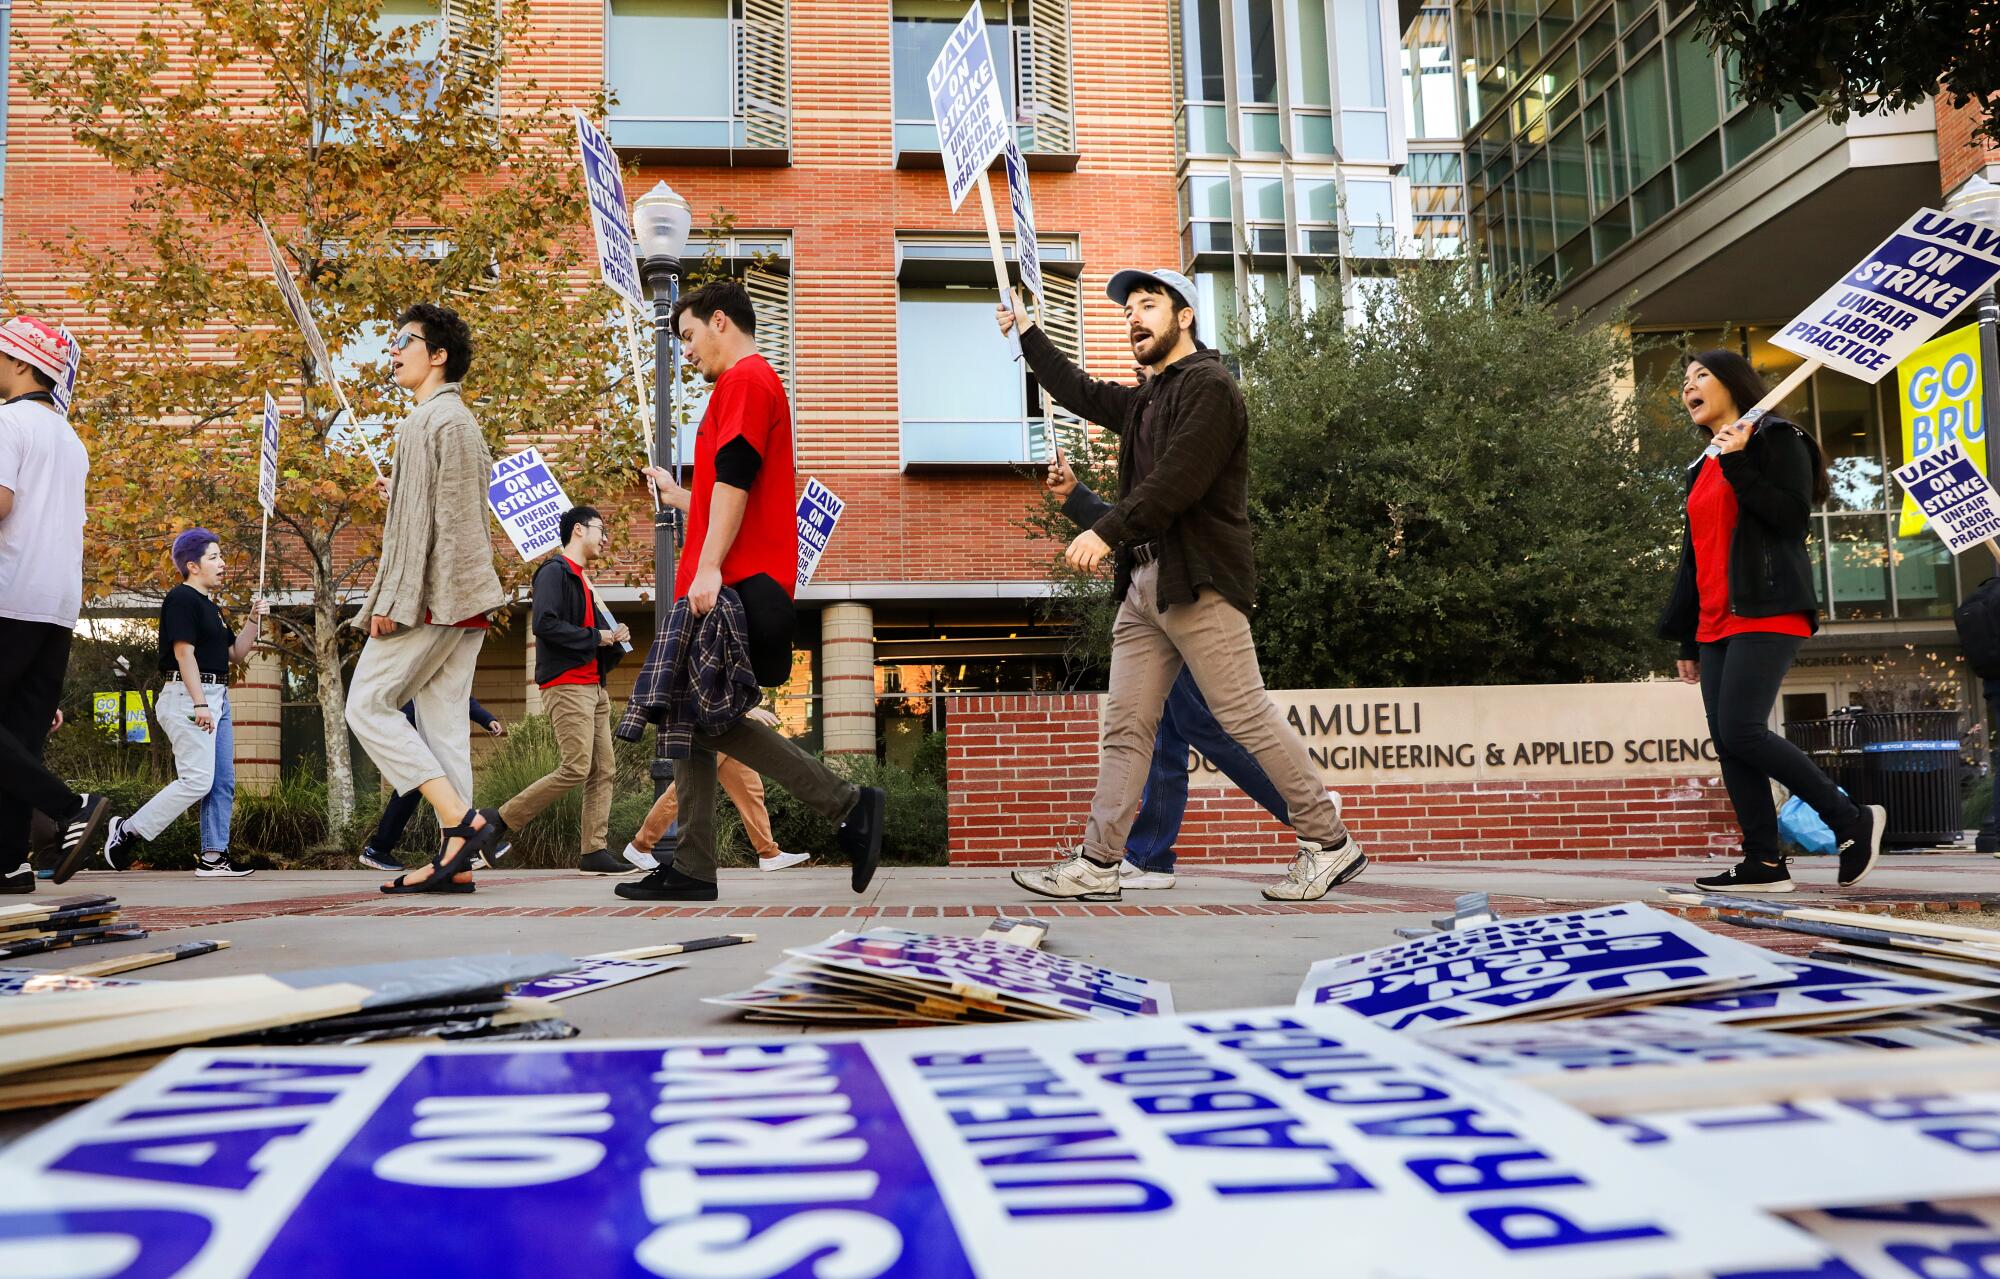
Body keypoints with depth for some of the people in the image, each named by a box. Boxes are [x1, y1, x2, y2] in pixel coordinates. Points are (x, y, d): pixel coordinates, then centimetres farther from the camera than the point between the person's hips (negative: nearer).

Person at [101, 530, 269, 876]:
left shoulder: (210, 606, 21)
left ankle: (213, 856, 7)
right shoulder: (182, 598, -8)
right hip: (187, 695, -10)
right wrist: (199, 704, -21)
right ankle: (128, 831, -4)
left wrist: (252, 621, 10)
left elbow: (235, 654, 25)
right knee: (197, 779, -16)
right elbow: (184, 652, -16)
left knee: (223, 782, 5)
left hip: (216, 696, 10)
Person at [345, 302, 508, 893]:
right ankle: (456, 860, 1)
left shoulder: (429, 419, -8)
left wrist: (394, 597, -18)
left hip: (432, 595, -9)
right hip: (466, 598, 9)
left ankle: (462, 821, -14)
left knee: (368, 705, -5)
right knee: (442, 719, 5)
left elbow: (421, 515, -16)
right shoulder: (464, 419, 23)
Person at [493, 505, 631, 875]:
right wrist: (596, 637, -13)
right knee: (575, 769, -15)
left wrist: (614, 640, 6)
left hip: (593, 687, 10)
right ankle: (500, 821, -4)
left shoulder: (584, 580, 24)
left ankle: (594, 851, 2)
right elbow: (545, 624, -20)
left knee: (604, 771, 2)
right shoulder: (554, 572, -5)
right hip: (566, 684, -9)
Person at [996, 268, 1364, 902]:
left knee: (1247, 716, -9)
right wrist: (1028, 335, 46)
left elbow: (1178, 479, -17)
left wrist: (1107, 530, -20)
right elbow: (1081, 393, 41)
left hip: (1198, 583, -9)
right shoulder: (1143, 400, 25)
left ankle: (1330, 843, 0)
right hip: (1144, 584, 9)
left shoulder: (1208, 385, -5)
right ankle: (1096, 866, 7)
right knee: (1126, 726, 5)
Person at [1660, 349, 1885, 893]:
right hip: (1716, 623, 8)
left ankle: (1851, 819, -4)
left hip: (1766, 615, -8)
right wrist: (1687, 639, 20)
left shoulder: (1776, 439, 0)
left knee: (1741, 732, -18)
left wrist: (1738, 464, -15)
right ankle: (1763, 863, 2)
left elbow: (1794, 517, -13)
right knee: (1726, 741, 0)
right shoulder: (1702, 467, 22)